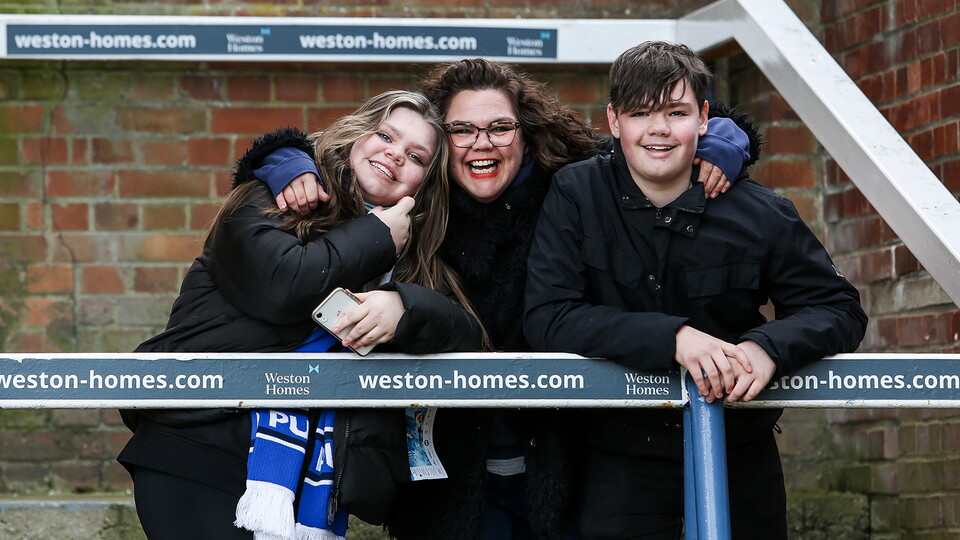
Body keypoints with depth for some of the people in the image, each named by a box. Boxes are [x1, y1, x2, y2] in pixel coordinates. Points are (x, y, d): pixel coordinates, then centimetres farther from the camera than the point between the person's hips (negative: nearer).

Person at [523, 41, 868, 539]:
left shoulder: (761, 215, -4)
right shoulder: (576, 195, -8)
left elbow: (840, 309, 0)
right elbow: (547, 318, -16)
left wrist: (769, 347, -23)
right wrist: (672, 336, -29)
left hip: (739, 456, 2)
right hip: (619, 457, -2)